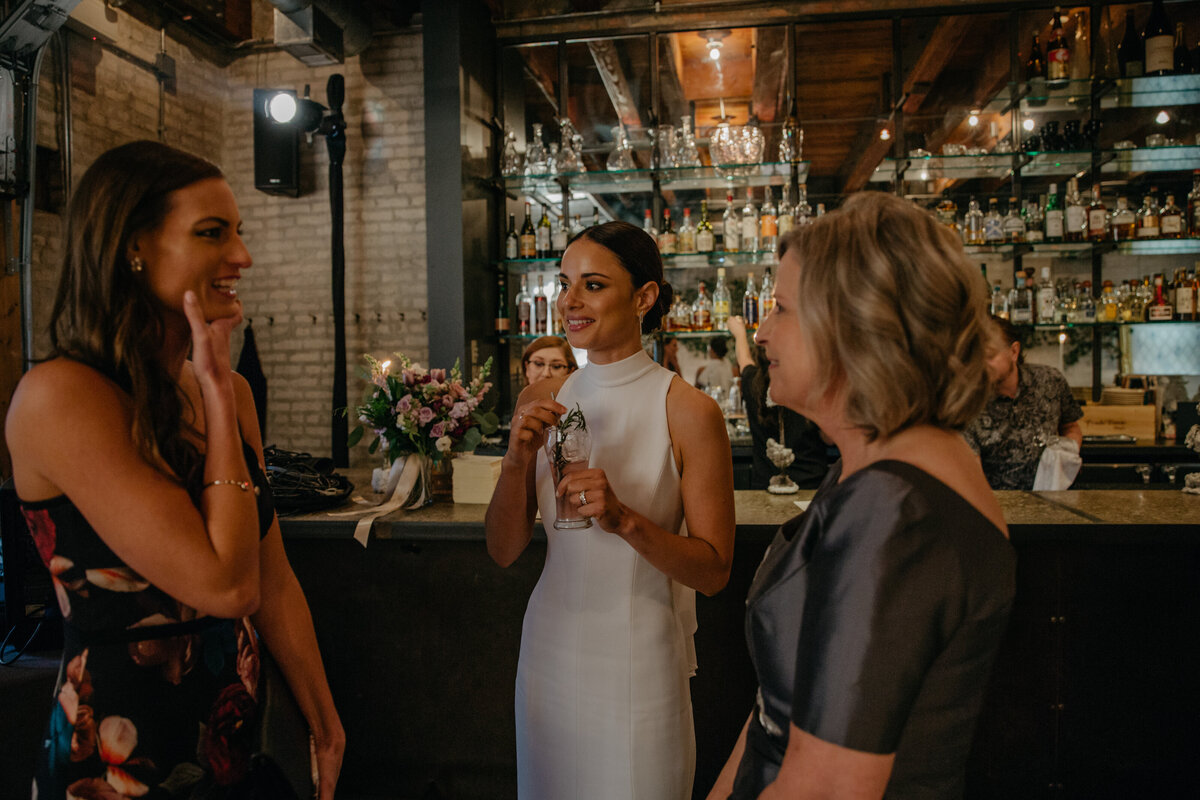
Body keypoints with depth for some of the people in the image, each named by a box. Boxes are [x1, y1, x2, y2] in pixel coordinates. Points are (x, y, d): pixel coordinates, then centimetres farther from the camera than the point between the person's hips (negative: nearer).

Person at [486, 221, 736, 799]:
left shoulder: (689, 412, -14)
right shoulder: (540, 403, -1)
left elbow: (714, 571, -11)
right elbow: (503, 552, 0)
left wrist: (624, 519, -27)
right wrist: (517, 460, -16)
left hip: (639, 660, -4)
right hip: (551, 649, 4)